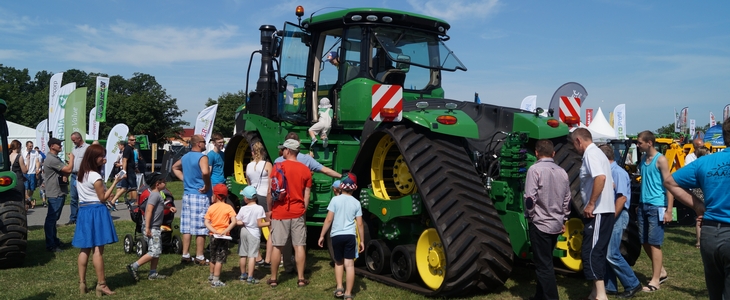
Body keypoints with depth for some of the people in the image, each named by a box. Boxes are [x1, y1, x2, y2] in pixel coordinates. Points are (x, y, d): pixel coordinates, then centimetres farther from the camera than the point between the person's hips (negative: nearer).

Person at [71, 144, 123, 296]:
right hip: (96, 212, -8)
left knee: (84, 249, 11)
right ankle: (101, 284, -1)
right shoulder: (95, 176, -14)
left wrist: (104, 192, 18)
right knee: (98, 249, -5)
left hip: (83, 211, 8)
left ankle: (82, 283, 15)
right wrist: (115, 183, -11)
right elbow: (103, 198, -11)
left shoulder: (81, 174, 12)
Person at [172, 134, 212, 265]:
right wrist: (207, 185, -17)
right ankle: (199, 257, 5)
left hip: (187, 195, 8)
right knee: (201, 228, 0)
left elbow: (175, 167, 29)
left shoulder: (185, 157, 11)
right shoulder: (202, 157, -14)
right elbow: (205, 172, -33)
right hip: (200, 196, -8)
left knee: (187, 227, 11)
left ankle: (185, 255, 17)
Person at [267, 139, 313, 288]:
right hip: (298, 213, 2)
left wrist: (270, 209, 4)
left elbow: (270, 192, -7)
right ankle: (301, 278, 10)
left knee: (277, 246, 5)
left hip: (279, 212, -2)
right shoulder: (305, 170, 2)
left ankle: (273, 279, 13)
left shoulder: (278, 166, -7)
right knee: (299, 246, 6)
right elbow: (306, 196, 5)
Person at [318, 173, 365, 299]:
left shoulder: (335, 199, -3)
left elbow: (329, 220, -5)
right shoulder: (356, 202, 3)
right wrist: (362, 240, 11)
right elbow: (360, 224, 3)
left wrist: (322, 235, 2)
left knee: (338, 262, 19)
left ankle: (339, 288, 13)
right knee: (349, 264, 2)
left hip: (336, 235, 0)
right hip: (350, 236, 0)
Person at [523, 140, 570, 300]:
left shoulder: (535, 169, -13)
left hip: (540, 223, -7)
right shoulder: (562, 172, 7)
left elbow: (530, 198, -18)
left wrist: (530, 216, -3)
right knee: (545, 262, 19)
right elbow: (567, 199, 11)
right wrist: (563, 220, 21)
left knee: (543, 264, 0)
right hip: (556, 224, 7)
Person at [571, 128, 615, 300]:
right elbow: (610, 183, 26)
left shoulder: (590, 153, -12)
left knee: (590, 252, -9)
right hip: (604, 211, 10)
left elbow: (600, 177, -30)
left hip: (597, 212, -10)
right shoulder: (597, 153, 20)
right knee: (597, 251, 15)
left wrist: (590, 204, -25)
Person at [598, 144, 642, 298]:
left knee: (612, 254, -9)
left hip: (616, 216, -9)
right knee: (604, 253, 9)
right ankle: (610, 287, 17)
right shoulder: (608, 172, 13)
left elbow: (622, 198, -21)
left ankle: (632, 284, 4)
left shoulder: (618, 172, -13)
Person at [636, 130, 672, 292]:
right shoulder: (643, 160, 11)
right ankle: (661, 271, 29)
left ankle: (655, 280, 4)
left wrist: (669, 210, -18)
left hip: (656, 207, -8)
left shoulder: (660, 160, -11)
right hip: (643, 205, 8)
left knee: (654, 243, -4)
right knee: (645, 242, 12)